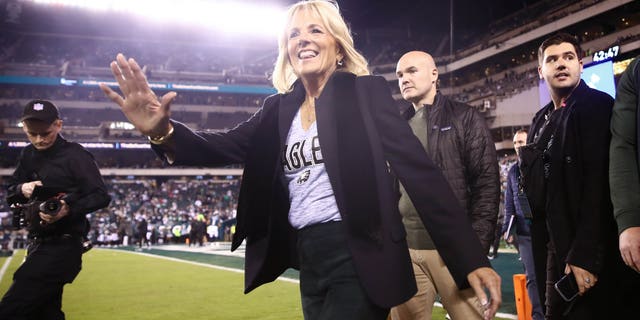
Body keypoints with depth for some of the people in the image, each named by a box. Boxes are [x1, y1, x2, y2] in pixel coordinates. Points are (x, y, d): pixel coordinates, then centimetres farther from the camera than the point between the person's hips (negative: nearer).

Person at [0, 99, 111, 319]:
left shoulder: (75, 155, -11)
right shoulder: (28, 155, 11)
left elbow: (101, 197, -15)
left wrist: (69, 210, -31)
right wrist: (21, 189, -6)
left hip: (61, 249, -8)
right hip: (38, 246, 8)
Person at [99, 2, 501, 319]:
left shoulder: (366, 91, -3)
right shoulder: (280, 107, 11)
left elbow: (419, 168, -10)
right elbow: (227, 147, -1)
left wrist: (471, 259, -17)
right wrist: (163, 130, -23)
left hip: (359, 258, -5)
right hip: (309, 260, 5)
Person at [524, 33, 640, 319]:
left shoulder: (597, 105, -8)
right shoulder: (541, 120, 14)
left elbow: (600, 181, -18)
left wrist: (585, 254, -22)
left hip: (592, 253, -7)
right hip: (555, 248, 7)